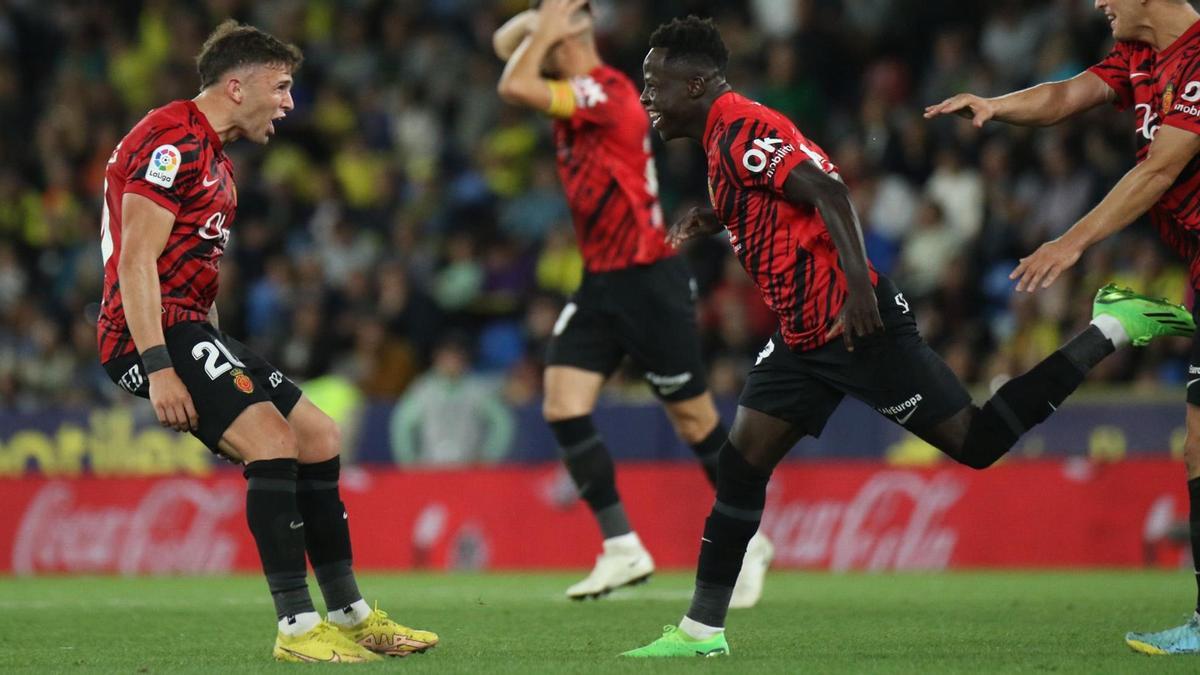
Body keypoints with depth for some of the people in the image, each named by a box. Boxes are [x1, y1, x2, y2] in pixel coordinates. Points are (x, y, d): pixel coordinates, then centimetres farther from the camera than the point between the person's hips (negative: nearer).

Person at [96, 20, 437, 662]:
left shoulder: (214, 155, 21)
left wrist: (219, 358, 23)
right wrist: (158, 368, -25)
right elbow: (135, 259, -20)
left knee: (318, 438, 10)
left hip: (194, 331, 11)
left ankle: (350, 615, 17)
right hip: (152, 333, -11)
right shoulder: (173, 140, -13)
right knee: (272, 439, -22)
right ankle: (297, 628, -21)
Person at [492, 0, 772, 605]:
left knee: (694, 419, 1)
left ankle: (748, 540, 18)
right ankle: (622, 549, -2)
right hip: (600, 283, 9)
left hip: (647, 278, -9)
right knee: (563, 408, -5)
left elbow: (515, 88, -29)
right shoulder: (576, 92, 9)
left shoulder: (606, 90, -18)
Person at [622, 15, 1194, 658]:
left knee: (978, 442, -5)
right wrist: (714, 218, 13)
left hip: (856, 325, -10)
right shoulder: (726, 135, 15)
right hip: (804, 338, 10)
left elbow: (830, 193, -25)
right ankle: (701, 631, 6)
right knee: (739, 466, 4)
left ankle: (1110, 328, 5)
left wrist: (859, 286, -32)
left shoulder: (742, 130, -15)